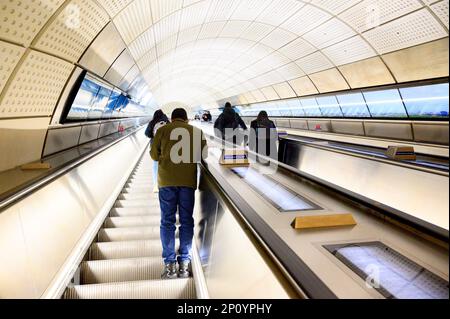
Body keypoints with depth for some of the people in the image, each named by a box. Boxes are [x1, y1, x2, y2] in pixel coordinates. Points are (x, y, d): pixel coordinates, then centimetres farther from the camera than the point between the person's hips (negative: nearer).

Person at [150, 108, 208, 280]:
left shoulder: (163, 130, 6)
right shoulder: (196, 131, 8)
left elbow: (154, 155, 8)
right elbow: (204, 155, 8)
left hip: (167, 180, 0)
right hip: (188, 181, 1)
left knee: (167, 222, 6)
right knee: (187, 221, 8)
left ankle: (170, 265, 6)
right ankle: (184, 264, 9)